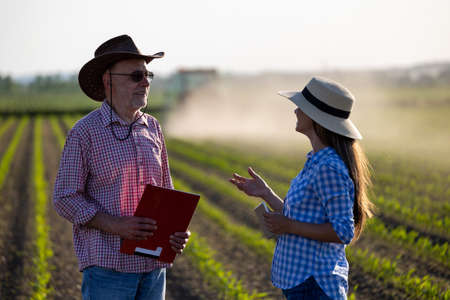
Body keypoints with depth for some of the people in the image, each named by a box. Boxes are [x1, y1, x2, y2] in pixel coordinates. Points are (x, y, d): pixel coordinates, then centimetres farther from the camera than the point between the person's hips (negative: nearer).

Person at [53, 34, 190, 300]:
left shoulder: (153, 128, 11)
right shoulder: (84, 133, -5)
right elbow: (65, 198, -7)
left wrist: (177, 231, -3)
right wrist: (117, 226, -20)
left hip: (154, 265, 5)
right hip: (108, 266, -5)